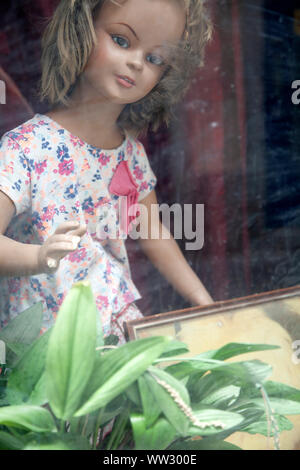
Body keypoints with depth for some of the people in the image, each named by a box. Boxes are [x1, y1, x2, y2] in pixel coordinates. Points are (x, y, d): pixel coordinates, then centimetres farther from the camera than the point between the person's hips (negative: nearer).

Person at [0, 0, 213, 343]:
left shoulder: (131, 150, 5)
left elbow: (154, 235, 16)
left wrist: (206, 304, 13)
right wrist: (40, 257, -42)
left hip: (121, 326, 5)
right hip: (42, 338, -5)